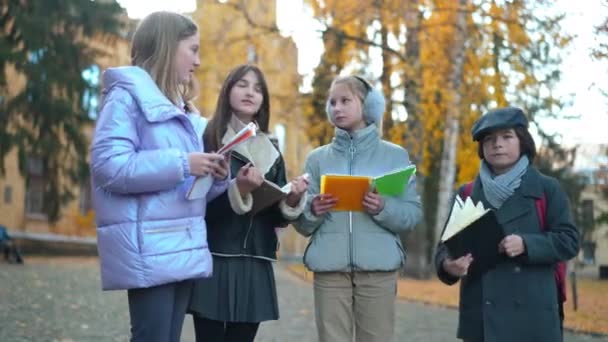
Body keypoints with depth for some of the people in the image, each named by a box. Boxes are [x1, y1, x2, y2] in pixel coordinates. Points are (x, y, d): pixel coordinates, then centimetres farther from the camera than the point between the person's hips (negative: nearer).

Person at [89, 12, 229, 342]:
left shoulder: (181, 108, 19)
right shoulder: (127, 95, -6)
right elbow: (108, 165, -19)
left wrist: (215, 177, 2)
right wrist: (181, 164, -19)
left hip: (183, 246, 8)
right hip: (149, 248, -8)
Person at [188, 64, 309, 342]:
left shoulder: (271, 152, 16)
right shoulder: (206, 141, -1)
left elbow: (277, 217, 15)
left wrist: (292, 200, -6)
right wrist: (238, 189, -24)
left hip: (255, 267, 5)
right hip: (214, 262, -5)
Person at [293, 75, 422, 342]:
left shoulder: (395, 155, 9)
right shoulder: (317, 158, 12)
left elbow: (413, 214, 3)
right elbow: (302, 225, 10)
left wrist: (384, 209, -16)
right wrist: (312, 210, -12)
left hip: (378, 268, -1)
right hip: (329, 268, 1)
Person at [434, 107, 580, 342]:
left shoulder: (547, 189, 6)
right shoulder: (466, 194, 13)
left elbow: (568, 240, 1)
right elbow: (447, 244, 11)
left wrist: (527, 245, -16)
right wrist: (447, 265, -13)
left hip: (530, 315, -2)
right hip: (480, 316, 3)